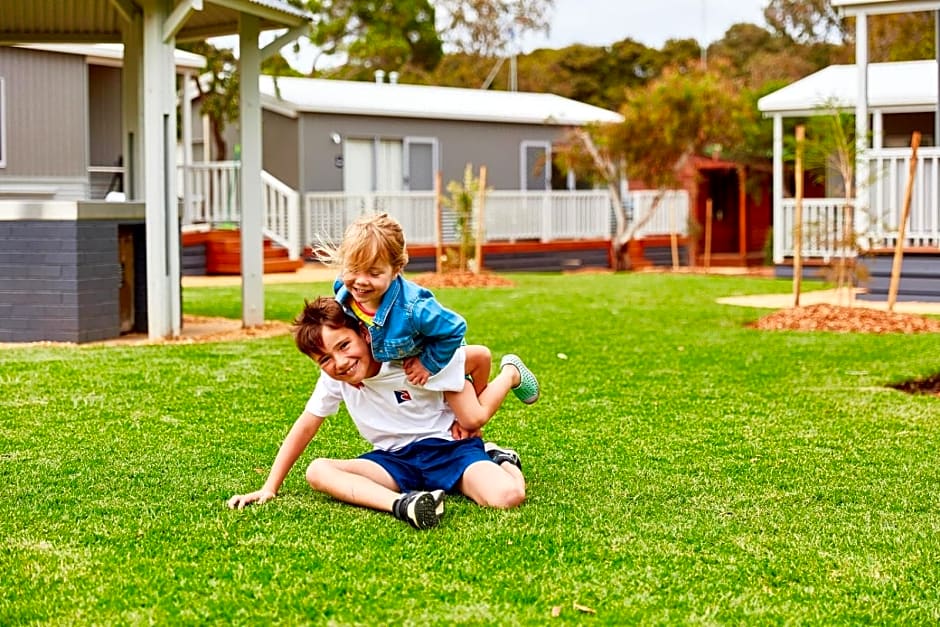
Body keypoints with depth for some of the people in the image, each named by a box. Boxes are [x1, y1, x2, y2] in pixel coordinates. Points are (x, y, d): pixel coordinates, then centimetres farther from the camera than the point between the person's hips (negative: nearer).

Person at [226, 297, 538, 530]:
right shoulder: (333, 377, -2)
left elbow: (474, 418, -10)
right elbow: (305, 428, 8)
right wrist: (269, 488, 5)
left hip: (449, 449, -5)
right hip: (396, 461, 5)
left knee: (507, 496, -36)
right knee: (317, 471, -23)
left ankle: (498, 459, 2)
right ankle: (401, 503, -46)